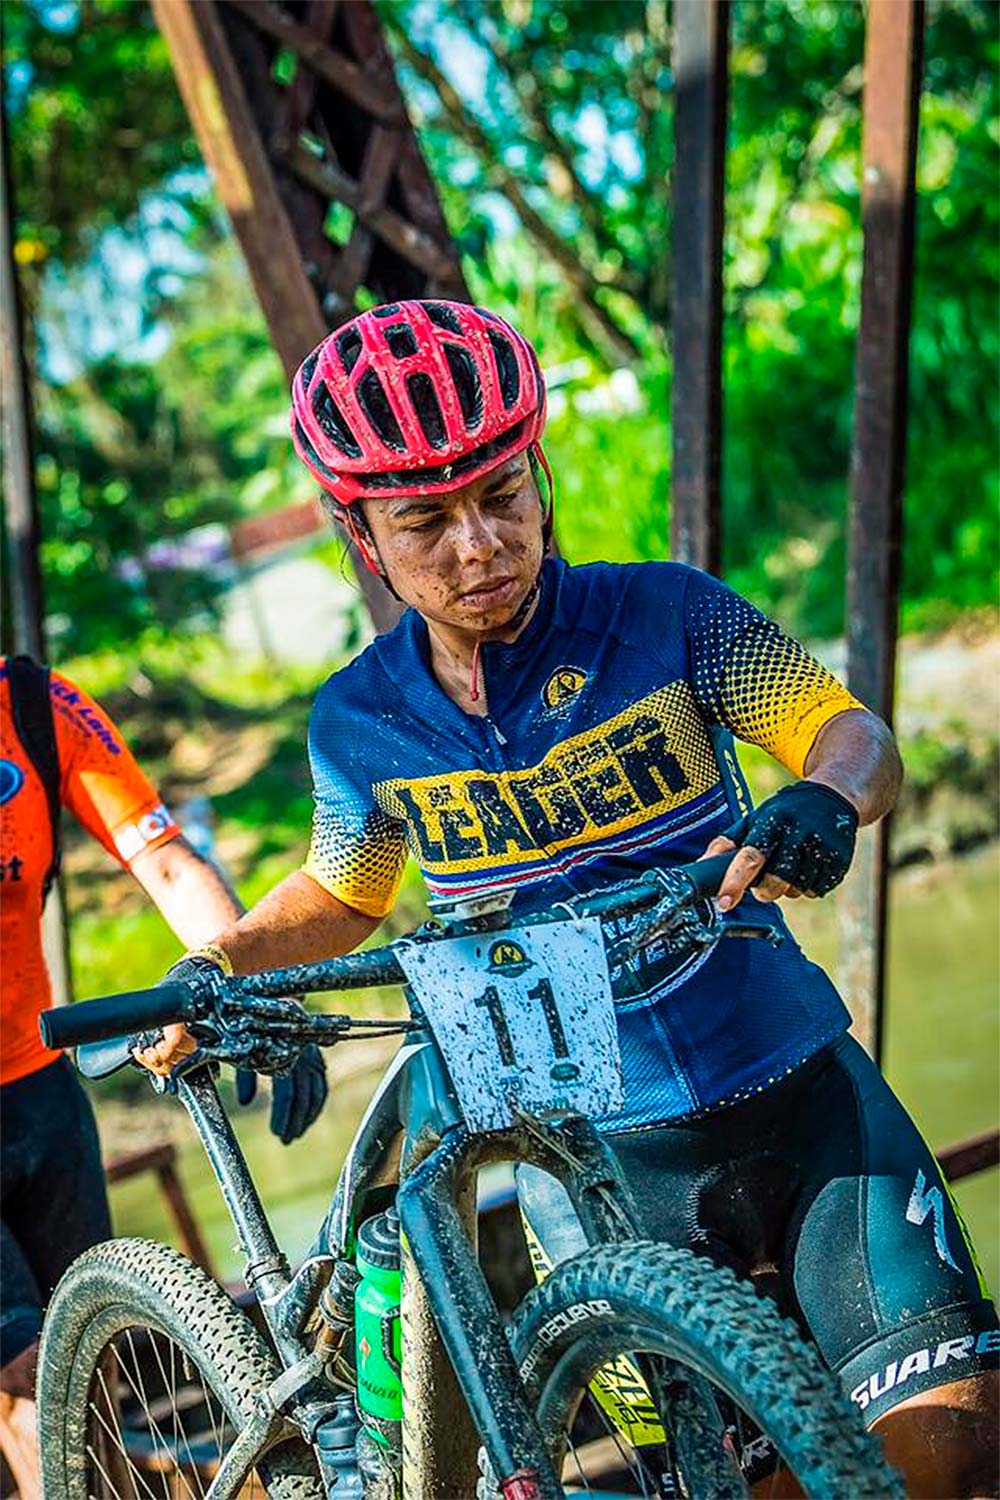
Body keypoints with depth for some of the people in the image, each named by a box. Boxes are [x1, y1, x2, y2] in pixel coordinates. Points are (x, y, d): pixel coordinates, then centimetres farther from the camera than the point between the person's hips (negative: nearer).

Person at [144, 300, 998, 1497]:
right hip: (611, 1149, 1)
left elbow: (856, 736, -8)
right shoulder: (359, 724, -2)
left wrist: (824, 796, -31)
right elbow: (342, 896, 16)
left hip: (800, 1092, 0)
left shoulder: (662, 615, -8)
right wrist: (220, 966, -1)